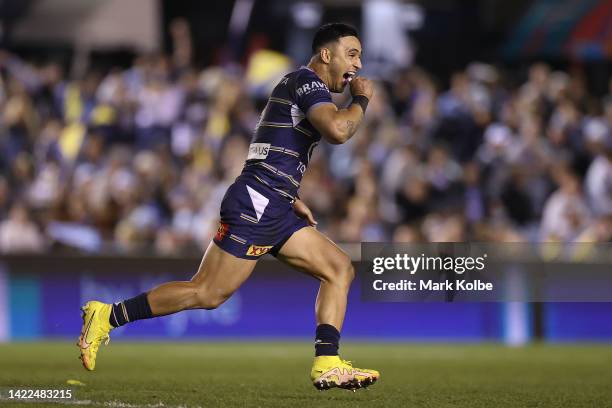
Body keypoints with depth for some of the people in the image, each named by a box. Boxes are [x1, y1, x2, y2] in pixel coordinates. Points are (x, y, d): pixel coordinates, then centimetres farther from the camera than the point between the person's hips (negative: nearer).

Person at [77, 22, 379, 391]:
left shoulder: (307, 89, 23)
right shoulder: (306, 81, -7)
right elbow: (338, 131, -25)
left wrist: (291, 198, 21)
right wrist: (362, 100, -8)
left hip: (274, 210, 10)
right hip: (256, 205, -10)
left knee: (340, 268, 3)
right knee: (207, 294, -10)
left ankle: (327, 366, -5)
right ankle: (107, 317, -2)